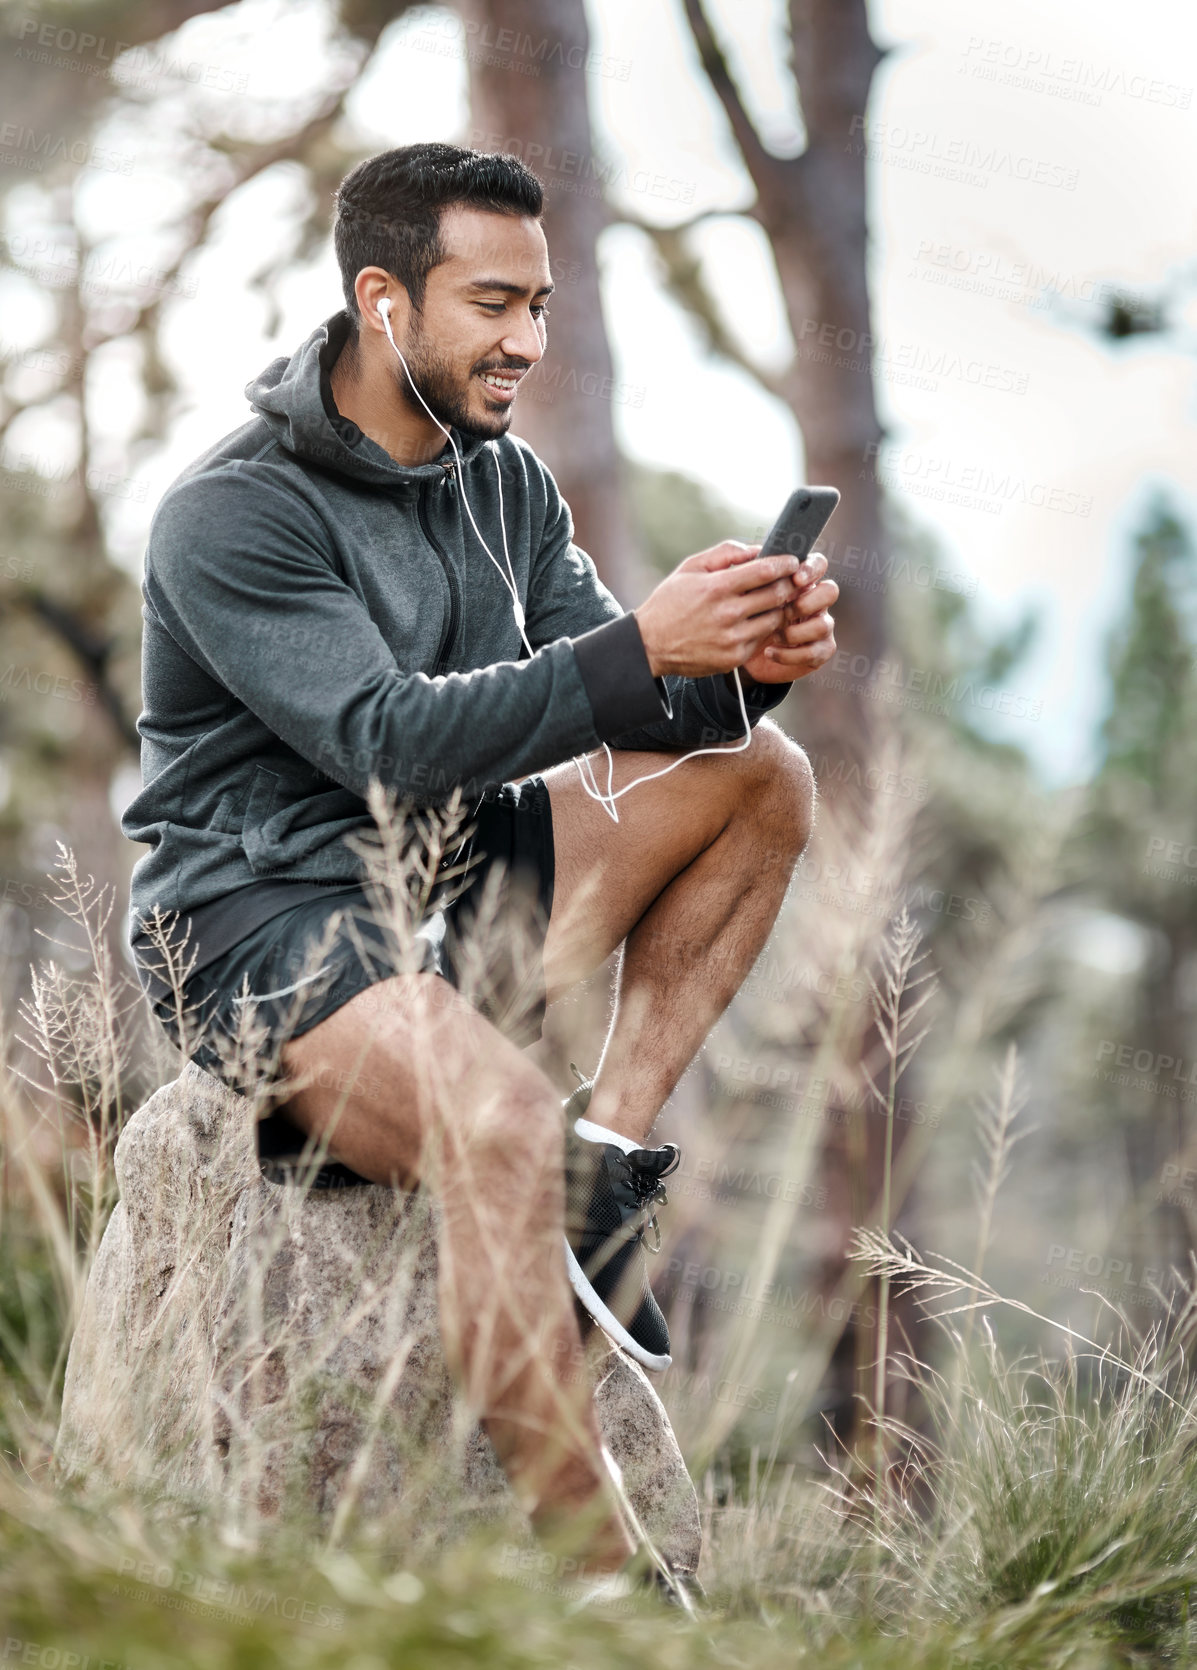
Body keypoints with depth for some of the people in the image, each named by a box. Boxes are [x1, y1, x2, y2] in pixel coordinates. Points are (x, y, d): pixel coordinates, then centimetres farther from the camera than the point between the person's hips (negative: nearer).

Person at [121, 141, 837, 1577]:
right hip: (263, 914, -8)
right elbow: (388, 741, -25)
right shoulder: (231, 515, -15)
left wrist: (743, 661, -20)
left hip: (450, 885, 8)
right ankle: (594, 1568, -30)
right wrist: (644, 649, -32)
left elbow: (601, 706, 3)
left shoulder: (508, 485, 10)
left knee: (758, 772, -5)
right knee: (500, 1124, -35)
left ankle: (611, 1146, -9)